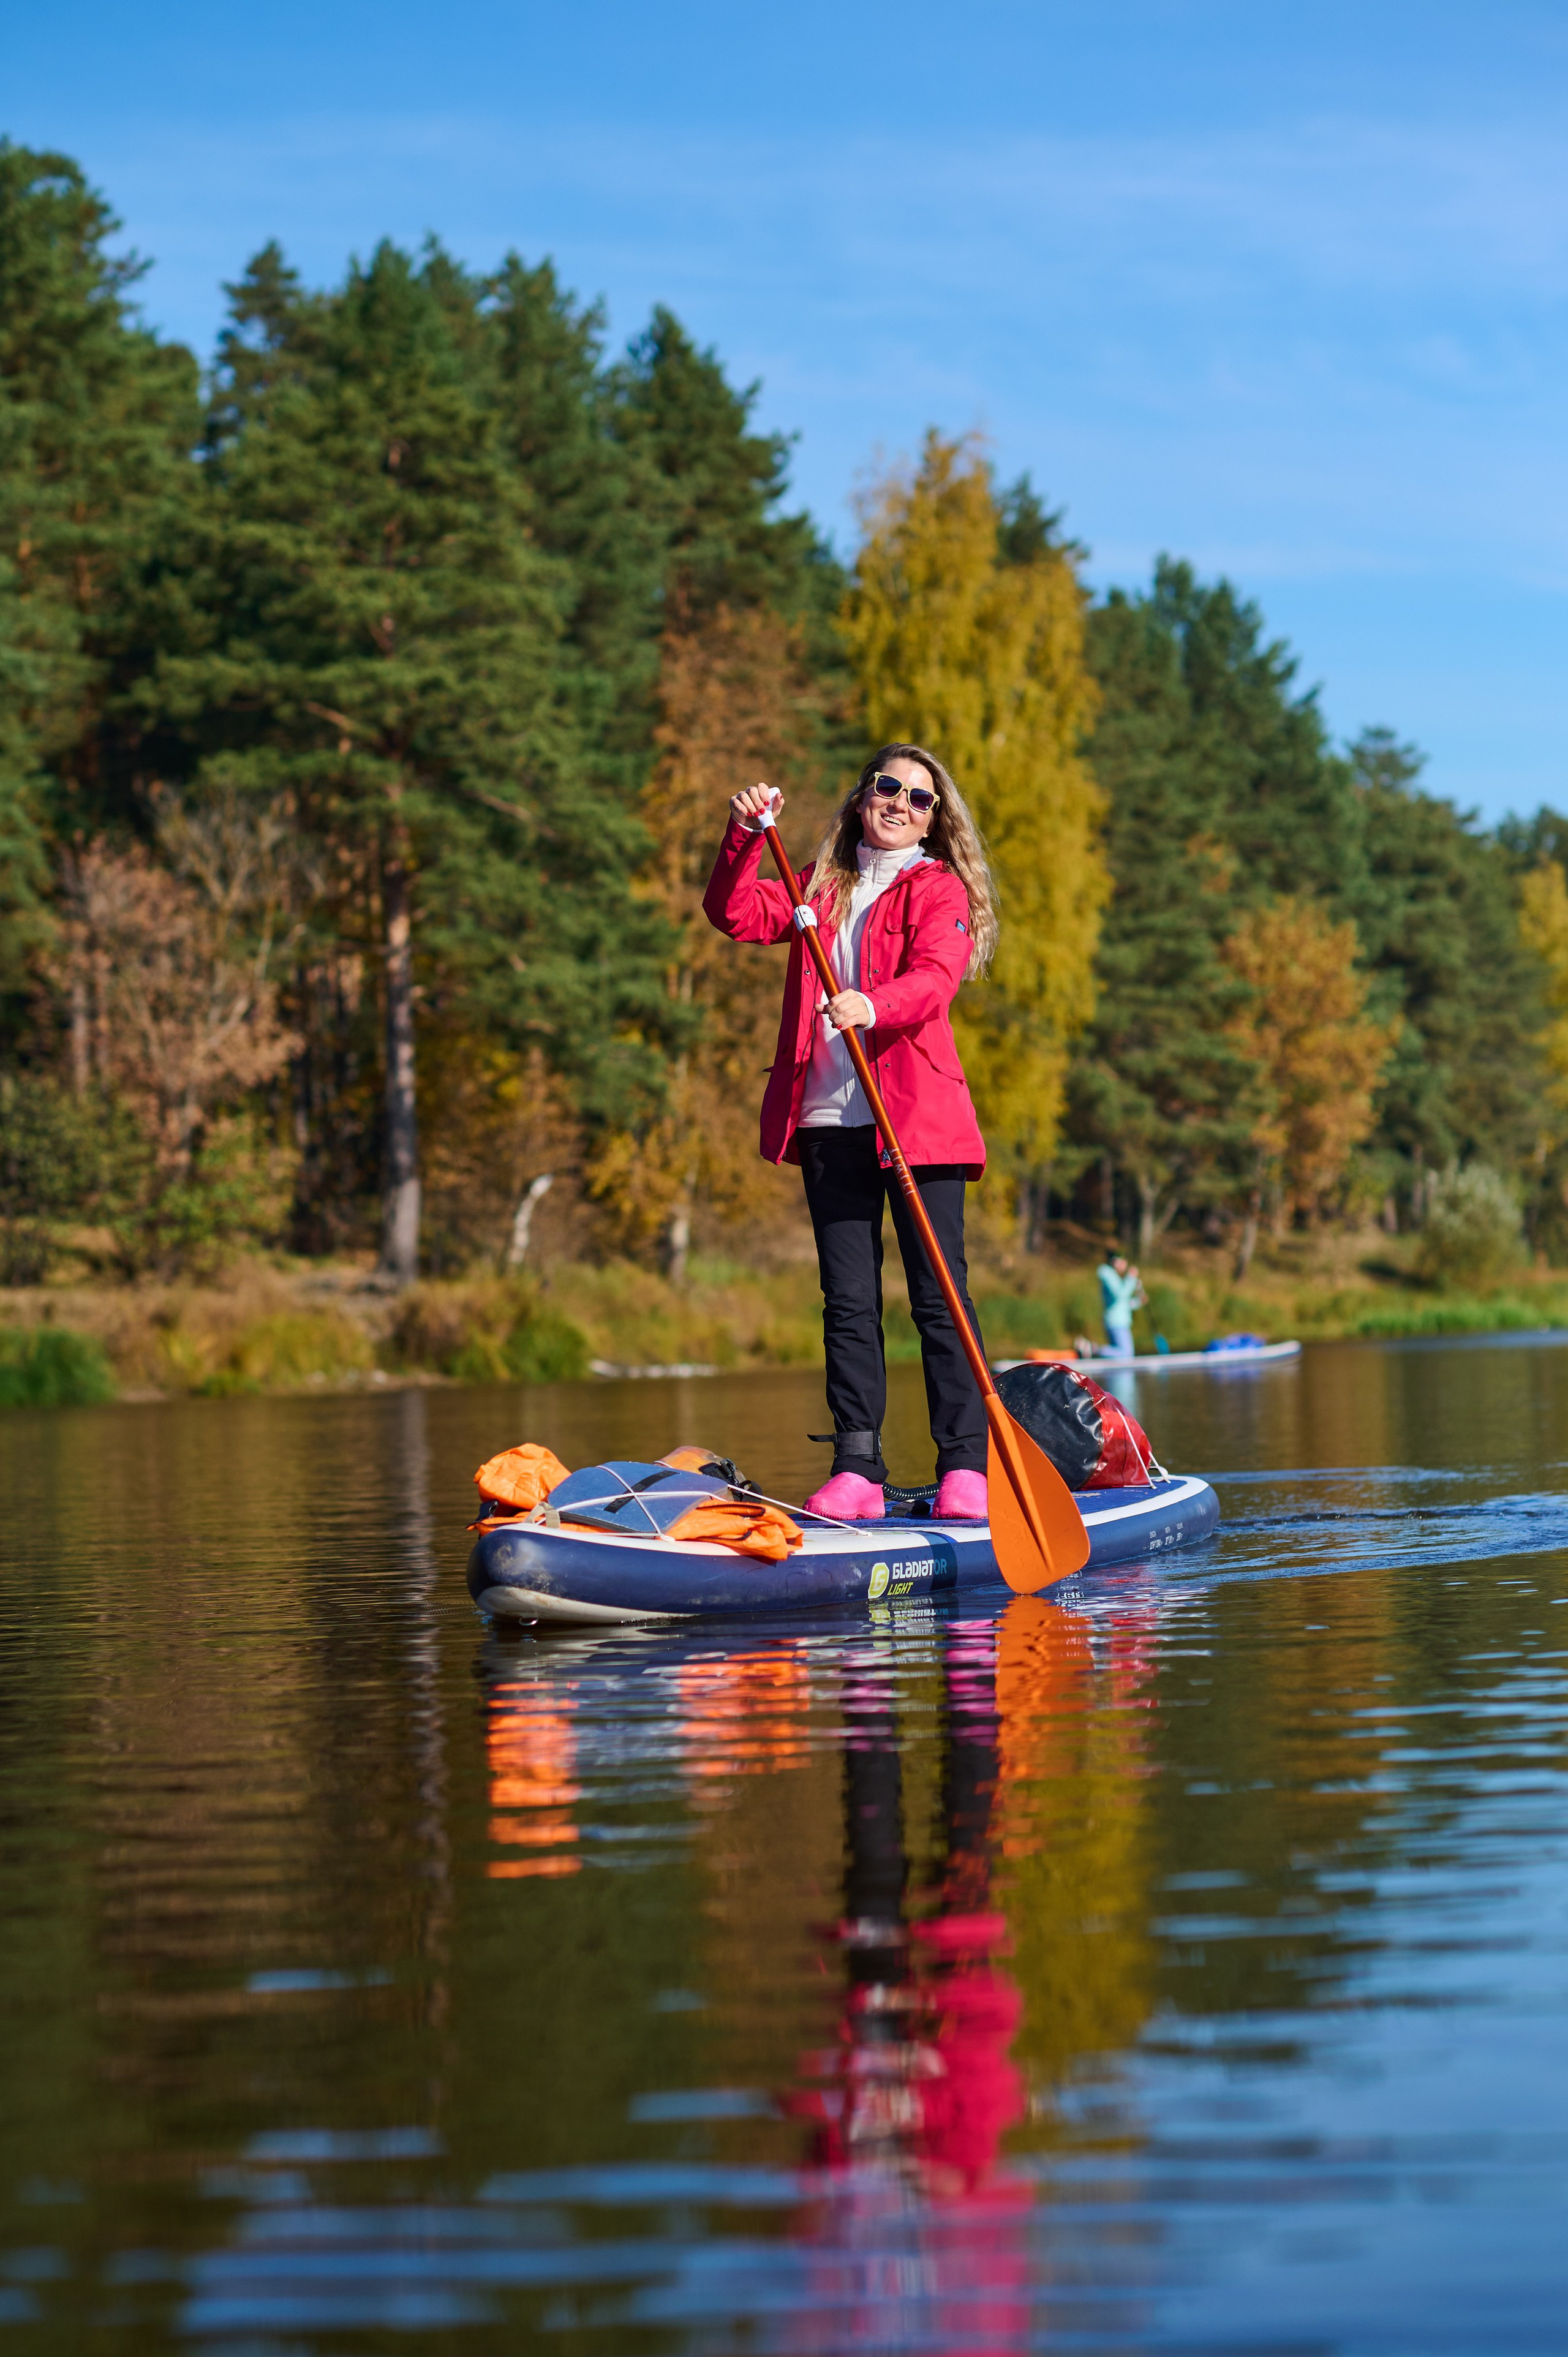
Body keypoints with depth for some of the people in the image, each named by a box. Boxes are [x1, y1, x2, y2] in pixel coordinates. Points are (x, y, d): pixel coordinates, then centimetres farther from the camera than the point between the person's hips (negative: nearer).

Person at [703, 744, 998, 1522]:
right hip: (829, 1119, 4)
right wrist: (745, 836, -2)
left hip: (917, 1114, -4)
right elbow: (735, 914, 12)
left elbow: (935, 977, -14)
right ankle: (857, 1469, 2)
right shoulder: (821, 887, 20)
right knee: (848, 1299, 2)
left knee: (939, 1295, -6)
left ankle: (965, 1468, -4)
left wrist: (872, 1007, -33)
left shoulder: (938, 889, 4)